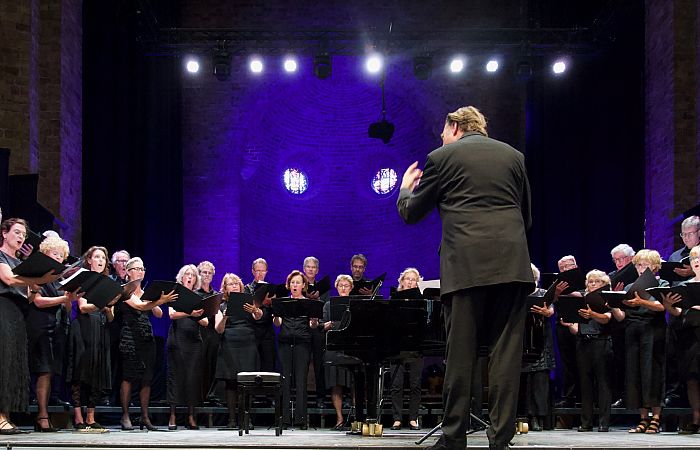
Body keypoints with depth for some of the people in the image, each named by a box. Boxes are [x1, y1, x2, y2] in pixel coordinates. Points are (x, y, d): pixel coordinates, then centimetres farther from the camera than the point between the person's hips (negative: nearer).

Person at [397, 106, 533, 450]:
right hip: (512, 263, 3)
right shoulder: (513, 156, 17)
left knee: (460, 352, 1)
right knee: (506, 352, 3)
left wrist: (405, 188, 33)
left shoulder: (442, 157, 6)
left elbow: (411, 214, 12)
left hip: (467, 264, -3)